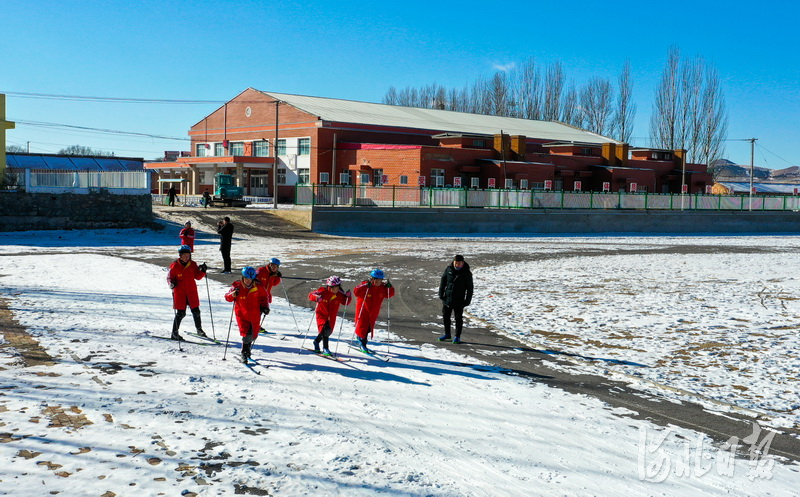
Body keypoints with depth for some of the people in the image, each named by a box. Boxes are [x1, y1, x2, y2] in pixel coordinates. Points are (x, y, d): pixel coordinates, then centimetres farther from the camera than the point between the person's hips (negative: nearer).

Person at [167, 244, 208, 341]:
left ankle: (199, 329, 27)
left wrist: (202, 271, -10)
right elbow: (169, 277, -1)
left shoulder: (193, 264, 3)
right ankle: (174, 333, 6)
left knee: (196, 311, 7)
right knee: (181, 313, -5)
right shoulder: (175, 266, -8)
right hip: (179, 292, -4)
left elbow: (197, 277, 7)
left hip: (192, 292, 4)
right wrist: (171, 283, -20)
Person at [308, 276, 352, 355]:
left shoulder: (339, 294, -9)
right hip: (321, 314, -5)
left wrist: (348, 296, -22)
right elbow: (311, 295, -18)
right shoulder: (323, 291, -19)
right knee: (325, 329, -23)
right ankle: (325, 349, -20)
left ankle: (316, 342, 44)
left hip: (332, 317, 5)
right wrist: (316, 297, -40)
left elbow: (346, 302, -2)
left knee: (329, 331, 16)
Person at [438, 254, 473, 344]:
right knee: (445, 316, 13)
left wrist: (467, 300, -8)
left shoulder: (467, 273, -9)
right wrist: (441, 294, 2)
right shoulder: (448, 269, -2)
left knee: (458, 318, 2)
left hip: (459, 301, -4)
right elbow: (443, 282, 6)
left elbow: (469, 288, -5)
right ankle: (447, 334, 28)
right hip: (447, 299, 4)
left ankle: (457, 336, 13)